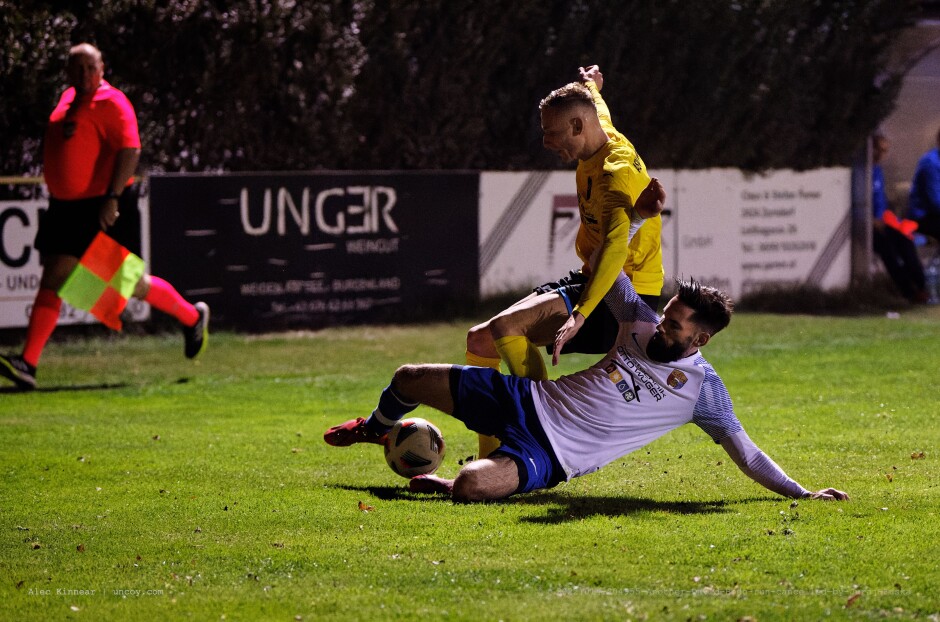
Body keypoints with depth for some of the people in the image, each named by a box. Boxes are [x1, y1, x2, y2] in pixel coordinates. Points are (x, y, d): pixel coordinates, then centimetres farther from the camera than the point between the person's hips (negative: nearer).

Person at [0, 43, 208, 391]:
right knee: (52, 282, -4)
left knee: (132, 284, 3)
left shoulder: (111, 103, -12)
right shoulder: (69, 99, 13)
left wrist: (112, 198, -27)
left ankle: (192, 317, 28)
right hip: (67, 207, 7)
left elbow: (130, 150, -20)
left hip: (105, 210, -7)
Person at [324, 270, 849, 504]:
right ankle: (376, 430, 44)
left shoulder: (703, 389, -9)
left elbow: (746, 453, -7)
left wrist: (802, 493, -15)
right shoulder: (643, 324, 3)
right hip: (528, 400, 5)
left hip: (550, 456, -5)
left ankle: (445, 482, 2)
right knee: (410, 380, 9)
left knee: (470, 486, -36)